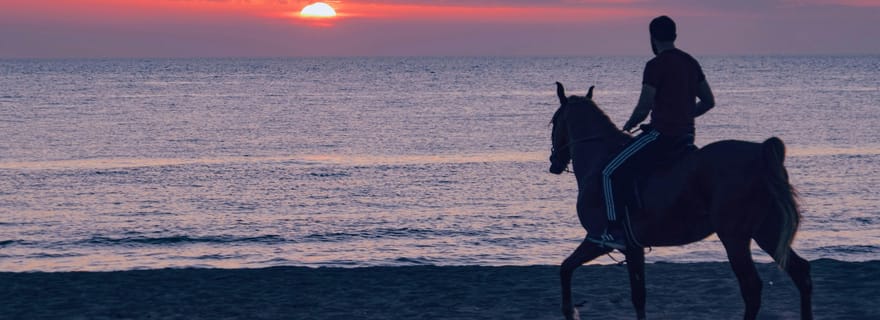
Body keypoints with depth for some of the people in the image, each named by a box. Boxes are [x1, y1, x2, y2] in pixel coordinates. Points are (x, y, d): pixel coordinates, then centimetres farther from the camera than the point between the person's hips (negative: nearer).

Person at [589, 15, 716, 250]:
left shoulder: (656, 66, -12)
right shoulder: (691, 63, 11)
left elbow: (643, 109, -14)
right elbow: (708, 101, 17)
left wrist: (628, 125, 5)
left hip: (661, 134, -8)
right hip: (686, 136, 8)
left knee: (611, 173, -5)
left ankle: (615, 231, -12)